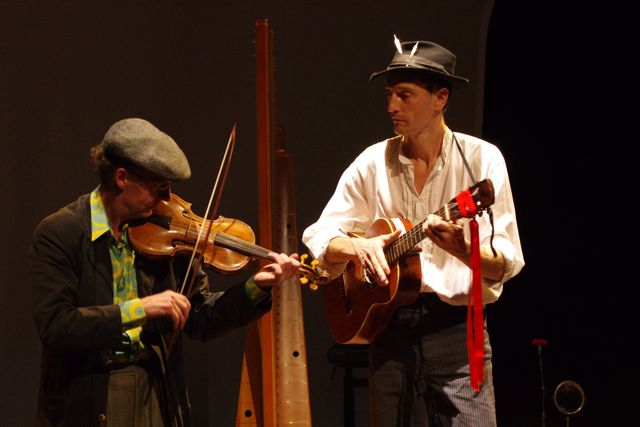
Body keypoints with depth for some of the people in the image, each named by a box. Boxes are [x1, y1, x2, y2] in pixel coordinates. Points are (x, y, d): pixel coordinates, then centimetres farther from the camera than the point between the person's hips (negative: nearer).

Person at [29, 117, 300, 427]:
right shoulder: (58, 234, -10)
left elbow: (200, 321, 6)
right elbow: (54, 327, -20)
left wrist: (257, 287, -8)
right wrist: (140, 309, -26)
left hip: (156, 398, 4)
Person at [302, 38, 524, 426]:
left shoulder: (481, 158, -3)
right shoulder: (373, 163, 5)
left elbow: (507, 264, -8)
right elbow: (319, 241, 3)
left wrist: (463, 250, -29)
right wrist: (357, 246, -18)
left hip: (458, 331, -3)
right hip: (390, 329, 3)